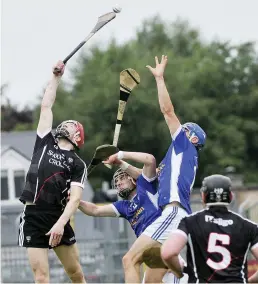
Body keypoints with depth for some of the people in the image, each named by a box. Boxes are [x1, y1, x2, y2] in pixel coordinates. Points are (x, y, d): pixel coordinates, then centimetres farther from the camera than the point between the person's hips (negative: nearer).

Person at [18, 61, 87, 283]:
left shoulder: (78, 164, 6)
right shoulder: (45, 143, 14)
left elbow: (75, 198, -6)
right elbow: (46, 106, 16)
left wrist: (60, 223, -21)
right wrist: (56, 77, 19)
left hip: (58, 219, 0)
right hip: (33, 217, 1)